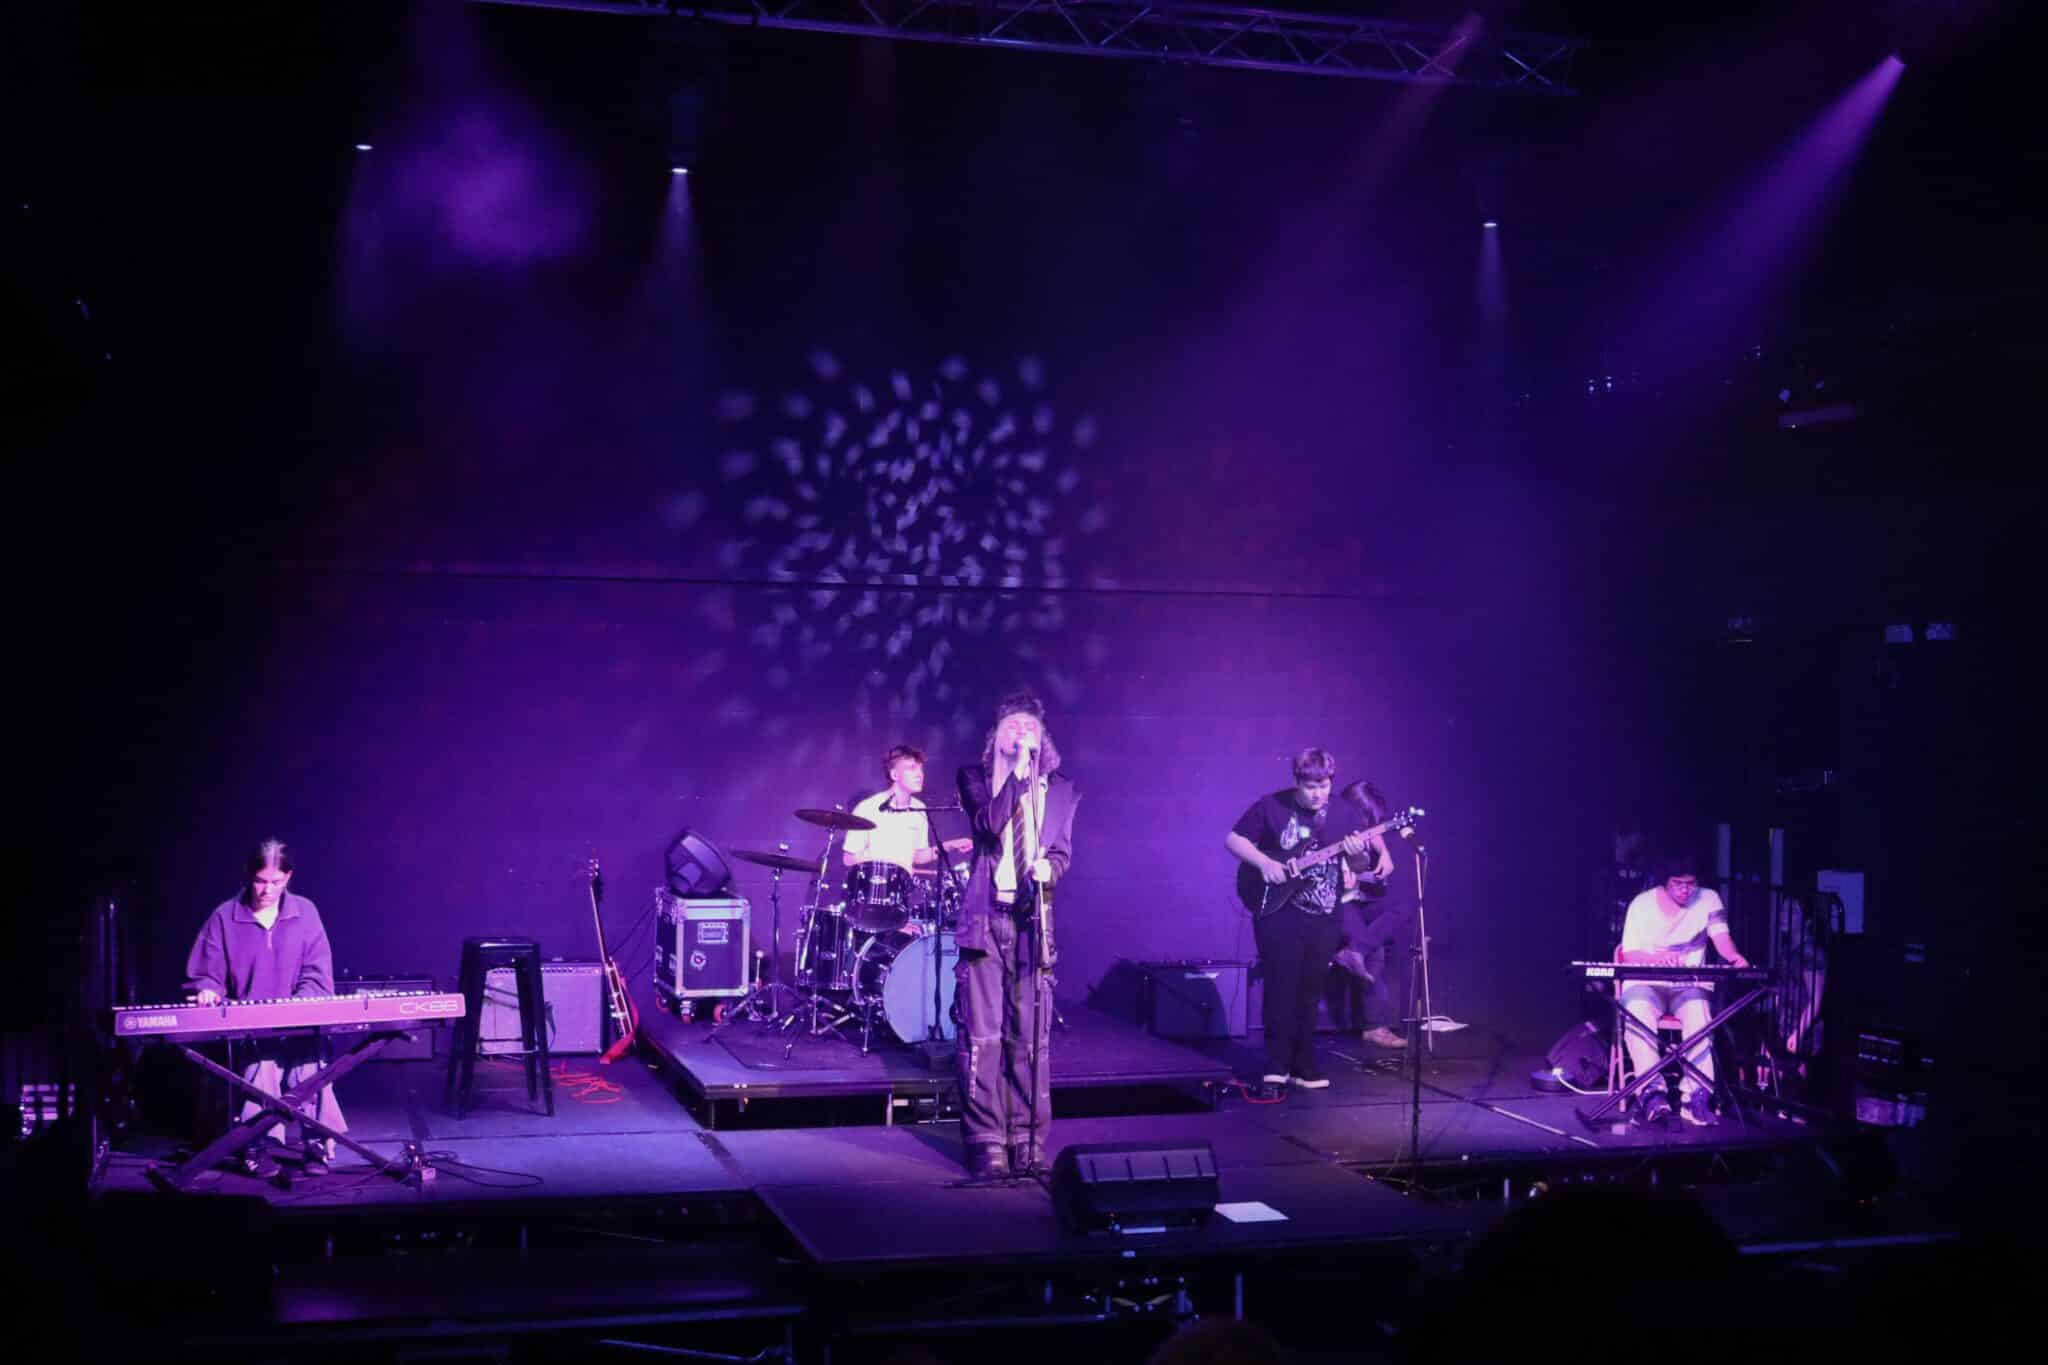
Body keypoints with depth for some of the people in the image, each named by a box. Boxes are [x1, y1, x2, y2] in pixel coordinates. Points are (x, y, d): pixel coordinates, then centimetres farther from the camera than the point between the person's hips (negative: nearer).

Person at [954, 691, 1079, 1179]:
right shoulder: (975, 778, 7)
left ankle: (1028, 1142, 9)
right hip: (986, 915, -2)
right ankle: (987, 1143, 3)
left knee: (1032, 1034, 1)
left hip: (1033, 917, 2)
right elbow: (990, 823, -11)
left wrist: (1050, 868, -11)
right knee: (982, 1033, -3)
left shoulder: (1058, 788, 14)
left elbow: (1064, 849, 10)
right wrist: (1018, 771, -13)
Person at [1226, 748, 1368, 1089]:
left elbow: (1356, 866, 10)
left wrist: (1357, 851, -14)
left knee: (1310, 992, 8)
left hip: (1324, 919, 3)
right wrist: (1264, 863, -16)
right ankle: (1277, 1066, 0)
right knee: (1281, 988, -6)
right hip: (1278, 911, -3)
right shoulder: (1271, 807, -4)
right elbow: (1233, 839, -1)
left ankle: (1303, 1066, 16)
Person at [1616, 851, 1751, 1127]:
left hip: (1690, 983, 1)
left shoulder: (1708, 900, 2)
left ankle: (1695, 1096, -38)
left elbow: (1721, 937, -11)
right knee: (1637, 1012, -36)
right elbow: (1629, 955, -4)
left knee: (1699, 1014, -35)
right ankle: (1653, 1091, -44)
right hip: (1645, 982, -1)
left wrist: (1735, 956, -36)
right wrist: (1657, 959, -27)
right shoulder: (1642, 904, -1)